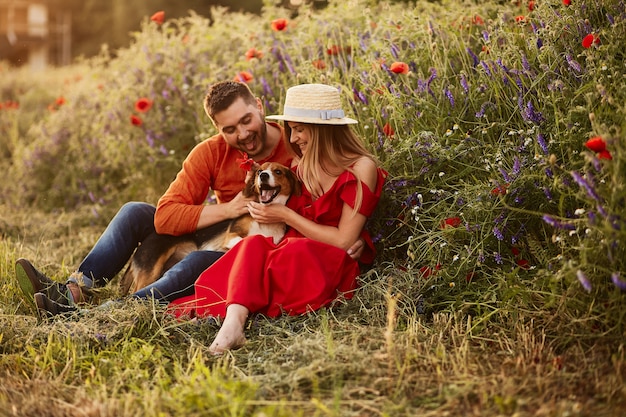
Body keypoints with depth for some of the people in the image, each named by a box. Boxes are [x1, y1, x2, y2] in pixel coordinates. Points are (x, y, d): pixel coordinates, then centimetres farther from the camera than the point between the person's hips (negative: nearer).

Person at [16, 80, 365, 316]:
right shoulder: (211, 153, -9)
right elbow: (165, 216, -16)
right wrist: (226, 210, -26)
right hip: (217, 243, 5)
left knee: (199, 262, -36)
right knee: (135, 212, -6)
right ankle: (75, 289, -15)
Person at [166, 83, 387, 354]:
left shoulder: (361, 168, -5)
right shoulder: (301, 165, 13)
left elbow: (343, 241, -9)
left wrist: (285, 216, -8)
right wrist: (261, 202, -2)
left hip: (332, 269, -5)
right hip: (289, 256, 5)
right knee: (254, 244, -28)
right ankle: (233, 321, -50)